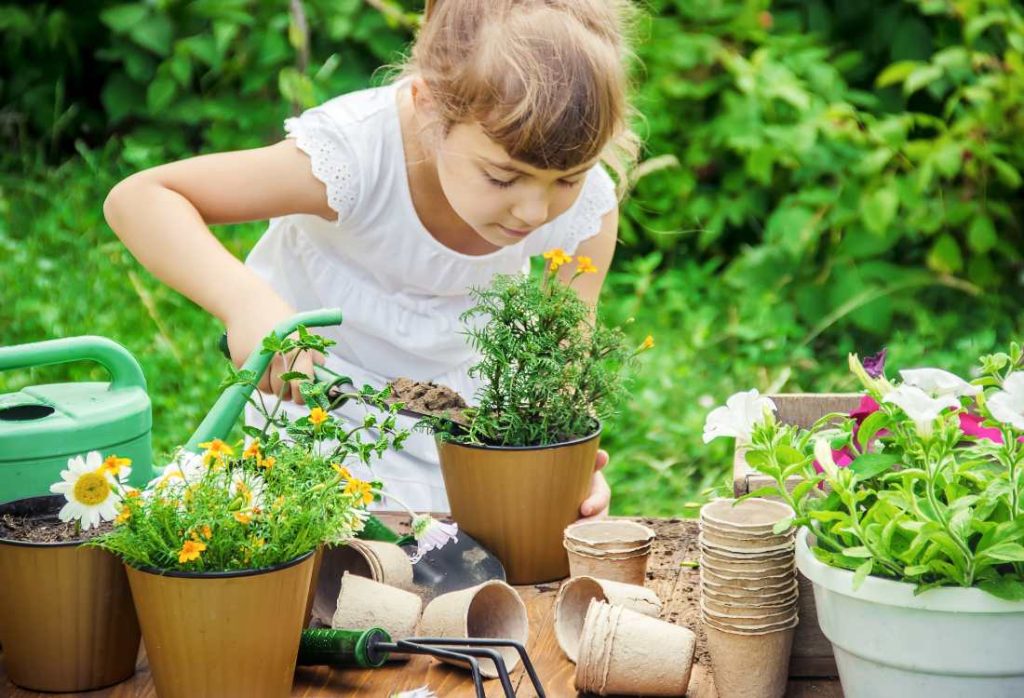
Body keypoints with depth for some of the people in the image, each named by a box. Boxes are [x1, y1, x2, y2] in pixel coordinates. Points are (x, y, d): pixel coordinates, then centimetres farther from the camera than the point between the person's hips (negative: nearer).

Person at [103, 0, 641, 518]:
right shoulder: (356, 154, -37)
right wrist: (245, 300, -53)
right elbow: (139, 197, -35)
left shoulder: (588, 207, -24)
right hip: (321, 384, -3)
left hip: (469, 376, 3)